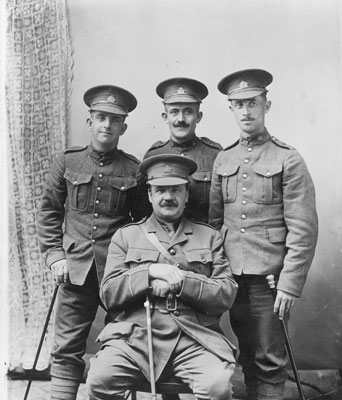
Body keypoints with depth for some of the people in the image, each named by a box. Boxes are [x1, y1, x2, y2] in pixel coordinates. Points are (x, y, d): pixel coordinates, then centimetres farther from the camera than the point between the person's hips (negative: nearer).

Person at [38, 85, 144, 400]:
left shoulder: (134, 169, 2)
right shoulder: (67, 162, 6)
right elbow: (49, 212, 9)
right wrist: (54, 255, 0)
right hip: (76, 268, 1)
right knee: (67, 349, 6)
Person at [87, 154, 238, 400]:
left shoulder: (210, 237, 16)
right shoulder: (125, 236, 15)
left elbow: (227, 295, 7)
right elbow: (108, 294, 7)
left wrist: (181, 281, -7)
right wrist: (150, 273, -9)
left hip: (195, 338, 0)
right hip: (135, 336, 1)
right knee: (99, 379, -25)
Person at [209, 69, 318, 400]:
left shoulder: (288, 160, -5)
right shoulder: (223, 160, 9)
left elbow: (303, 230, -9)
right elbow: (213, 220, 11)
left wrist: (289, 285, -12)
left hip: (269, 275, -4)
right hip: (232, 275, 4)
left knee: (269, 362, 5)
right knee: (247, 356, 15)